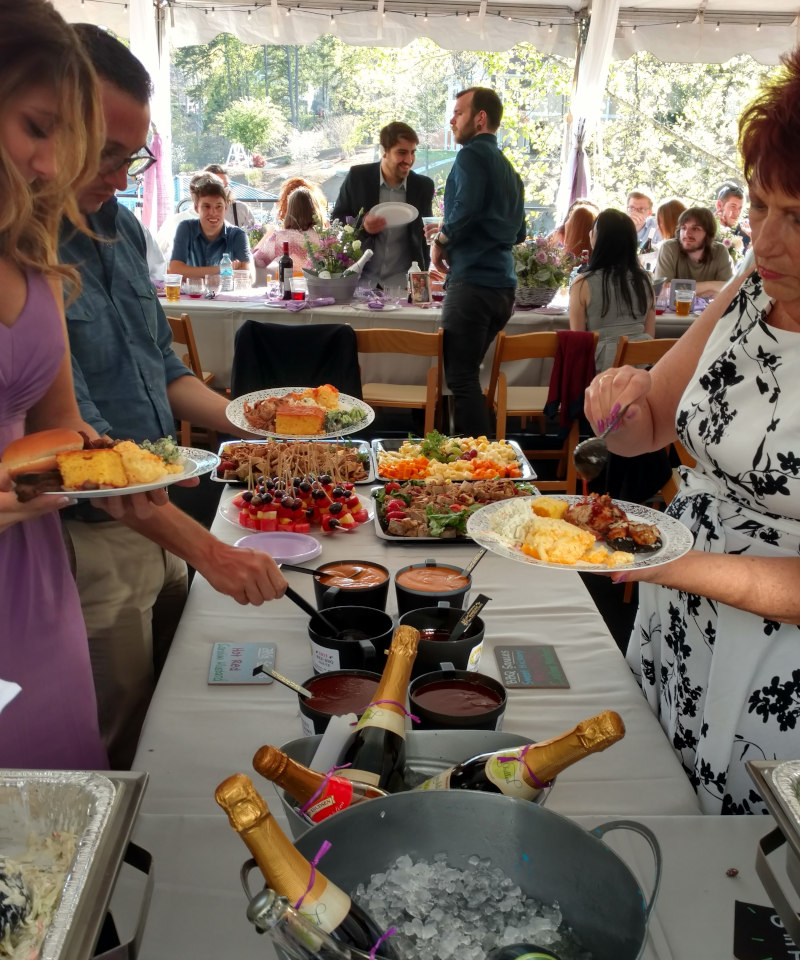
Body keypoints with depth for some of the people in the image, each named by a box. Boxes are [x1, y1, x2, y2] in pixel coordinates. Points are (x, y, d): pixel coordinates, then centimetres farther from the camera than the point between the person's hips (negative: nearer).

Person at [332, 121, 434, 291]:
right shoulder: (357, 177, -1)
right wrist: (362, 226, -15)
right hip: (360, 281, -1)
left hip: (403, 284, 1)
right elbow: (336, 221, 5)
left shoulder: (424, 186, 5)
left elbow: (423, 236, 13)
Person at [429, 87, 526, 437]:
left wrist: (441, 241, -4)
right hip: (503, 286, 9)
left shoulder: (471, 155, -5)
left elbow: (466, 208, -21)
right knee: (468, 373, 16)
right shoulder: (508, 168, 22)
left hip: (472, 280, -9)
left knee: (461, 377, -7)